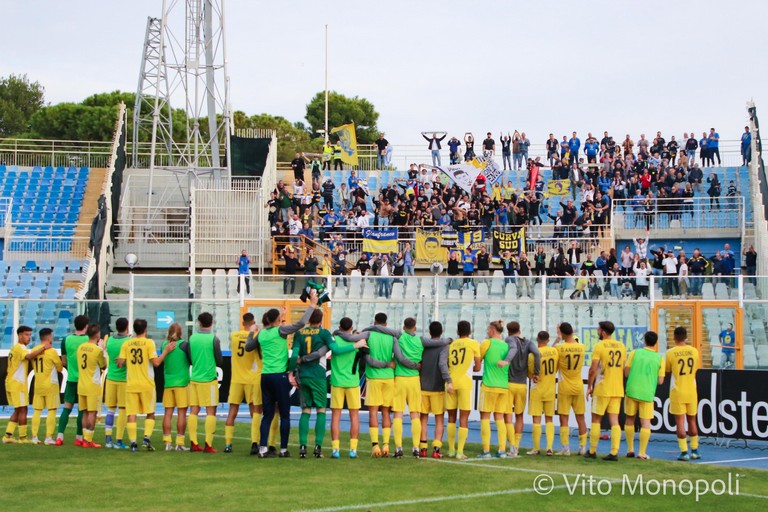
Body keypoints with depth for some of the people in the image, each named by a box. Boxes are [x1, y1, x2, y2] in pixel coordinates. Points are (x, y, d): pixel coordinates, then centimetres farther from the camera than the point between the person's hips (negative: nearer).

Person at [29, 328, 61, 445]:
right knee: (52, 410, -1)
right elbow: (60, 368, -4)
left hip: (38, 385, 5)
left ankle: (34, 437, 8)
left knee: (37, 411, 10)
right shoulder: (51, 351, -12)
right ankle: (49, 437, -5)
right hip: (50, 385, -5)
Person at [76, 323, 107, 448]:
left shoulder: (81, 347, 6)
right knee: (92, 413, -2)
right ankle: (88, 440, -3)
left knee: (85, 413, 11)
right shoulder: (98, 350, -13)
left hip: (81, 385, 6)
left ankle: (85, 439, 13)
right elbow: (104, 366, -1)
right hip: (93, 386, -6)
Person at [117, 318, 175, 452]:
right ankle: (147, 438, -4)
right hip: (146, 384, -2)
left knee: (131, 414, 3)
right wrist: (166, 350, -1)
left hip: (131, 384, 2)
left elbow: (120, 363, 2)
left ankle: (133, 443, -3)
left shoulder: (126, 344, 3)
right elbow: (156, 362, -11)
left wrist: (119, 359, 24)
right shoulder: (149, 343, -5)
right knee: (150, 414, 11)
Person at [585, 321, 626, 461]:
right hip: (618, 390, 5)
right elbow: (624, 369, 14)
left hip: (602, 389, -5)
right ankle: (614, 452, -4)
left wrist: (589, 386, -4)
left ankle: (592, 451, 9)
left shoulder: (599, 346, -9)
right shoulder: (621, 346, 9)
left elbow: (593, 369, -13)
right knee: (614, 420, 3)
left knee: (596, 420, 5)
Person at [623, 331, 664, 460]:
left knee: (630, 420, 15)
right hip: (647, 394, -1)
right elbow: (660, 381, 1)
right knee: (645, 422, 4)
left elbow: (626, 373, 0)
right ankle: (642, 453, -1)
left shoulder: (635, 353, 0)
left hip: (632, 391, 1)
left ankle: (630, 449, 16)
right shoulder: (659, 358, 1)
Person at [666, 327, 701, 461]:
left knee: (680, 422, -1)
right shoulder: (694, 351, 1)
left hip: (677, 392, -3)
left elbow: (667, 370, 3)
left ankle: (684, 452, -6)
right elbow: (695, 369, 12)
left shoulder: (671, 352, -9)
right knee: (692, 421, 14)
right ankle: (695, 451, 16)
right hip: (692, 391, 3)